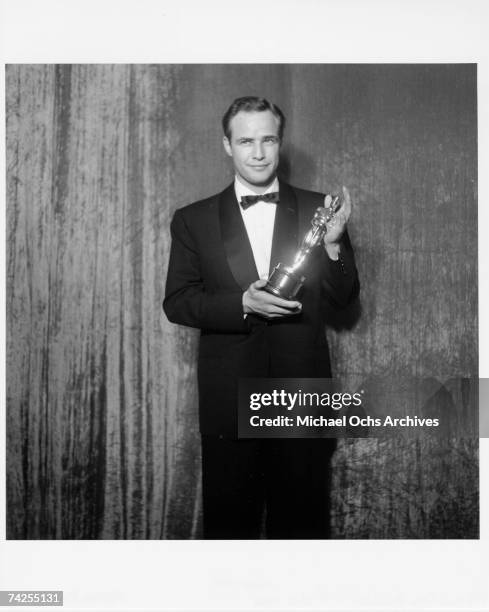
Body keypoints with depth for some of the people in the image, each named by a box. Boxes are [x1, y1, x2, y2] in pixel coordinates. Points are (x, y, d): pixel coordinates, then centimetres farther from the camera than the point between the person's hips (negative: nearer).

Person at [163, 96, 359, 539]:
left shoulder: (316, 209, 3)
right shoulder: (194, 220, 3)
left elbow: (344, 299, 4)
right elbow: (176, 302, -1)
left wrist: (333, 243, -15)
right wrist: (243, 304, -17)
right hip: (229, 397, 0)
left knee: (304, 516, 13)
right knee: (230, 516, 12)